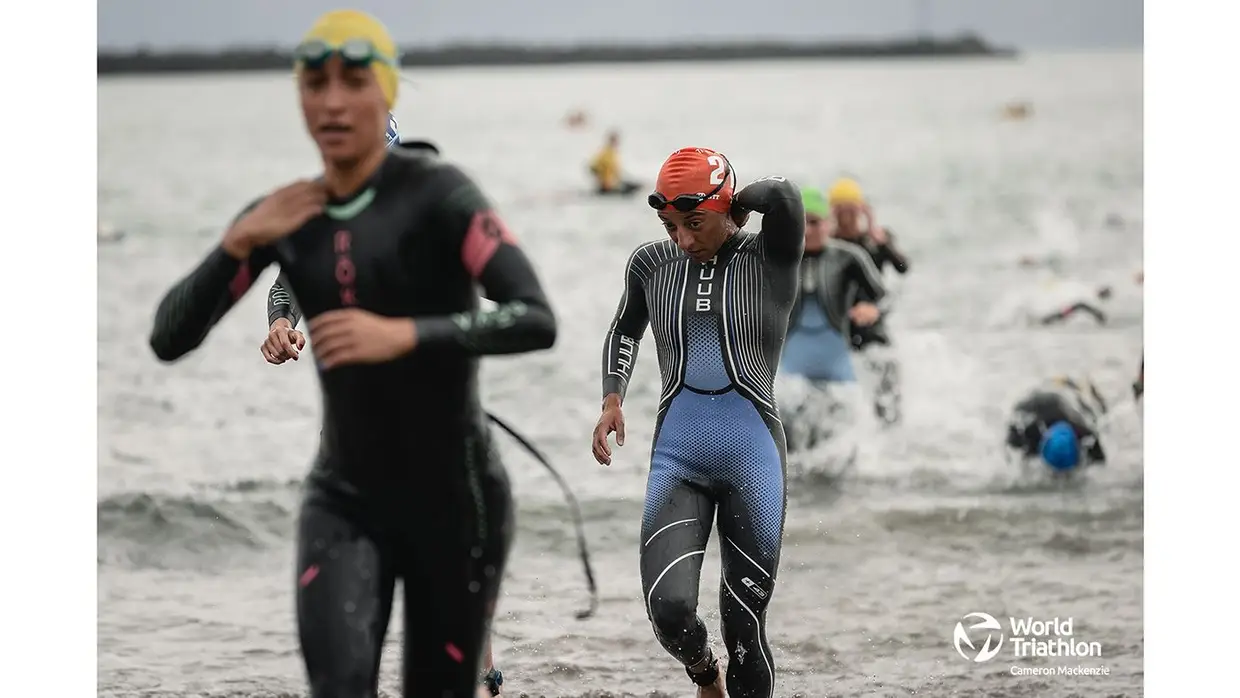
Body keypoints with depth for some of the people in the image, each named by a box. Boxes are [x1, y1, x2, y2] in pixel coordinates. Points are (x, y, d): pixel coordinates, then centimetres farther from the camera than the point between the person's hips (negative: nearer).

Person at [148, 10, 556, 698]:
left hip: (455, 503, -3)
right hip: (344, 501, 3)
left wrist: (405, 335, -34)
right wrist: (237, 245, -15)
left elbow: (536, 321, -22)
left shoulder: (437, 195, -11)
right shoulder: (285, 217, 4)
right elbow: (169, 337, 1)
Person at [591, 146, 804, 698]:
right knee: (668, 610, -13)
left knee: (745, 623, 0)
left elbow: (783, 196, -26)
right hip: (677, 460, 2)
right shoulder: (652, 264, 7)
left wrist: (731, 210, -7)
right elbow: (625, 329, 26)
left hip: (752, 456, -2)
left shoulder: (770, 259, -5)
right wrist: (613, 399, 12)